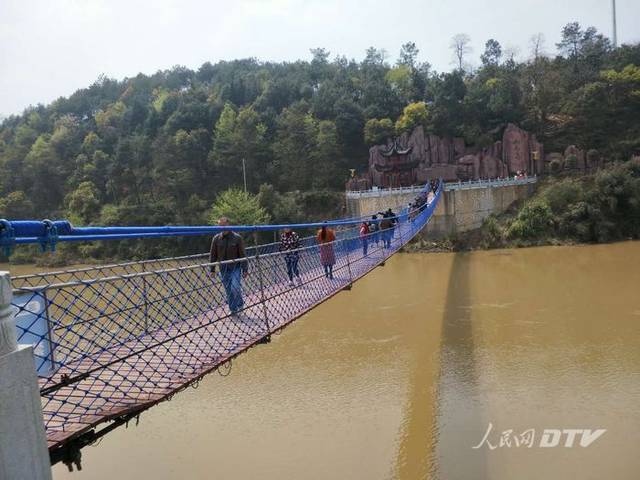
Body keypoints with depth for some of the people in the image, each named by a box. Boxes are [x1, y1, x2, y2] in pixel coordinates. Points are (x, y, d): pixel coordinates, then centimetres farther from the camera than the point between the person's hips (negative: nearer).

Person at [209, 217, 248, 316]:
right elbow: (213, 255, 7)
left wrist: (245, 269, -5)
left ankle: (240, 304, 11)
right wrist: (212, 269, 5)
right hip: (223, 269, 3)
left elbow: (242, 255, -4)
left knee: (235, 288, -16)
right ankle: (233, 309, 23)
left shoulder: (237, 238, -8)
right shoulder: (216, 238, -1)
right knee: (228, 291, 7)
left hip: (236, 267, -3)